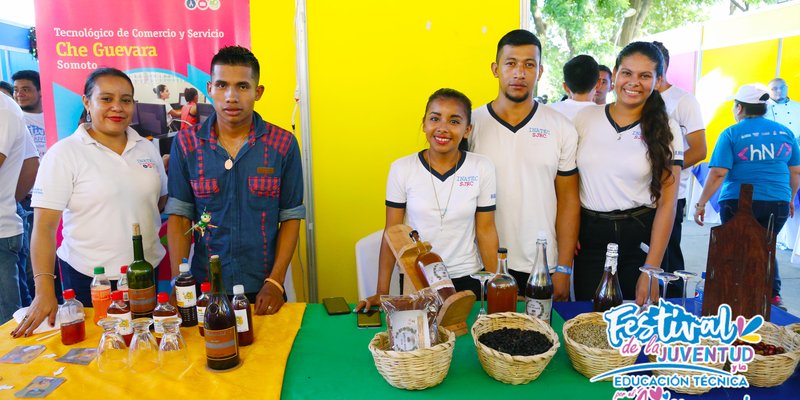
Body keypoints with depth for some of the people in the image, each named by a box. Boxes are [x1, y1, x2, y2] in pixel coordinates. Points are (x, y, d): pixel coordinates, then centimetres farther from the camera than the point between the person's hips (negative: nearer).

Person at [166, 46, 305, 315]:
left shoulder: (283, 144, -6)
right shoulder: (185, 143, -3)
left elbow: (291, 218, -5)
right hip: (204, 286, 1)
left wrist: (275, 282, -11)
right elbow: (179, 215, -2)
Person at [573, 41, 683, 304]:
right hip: (588, 235, 1)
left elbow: (667, 202, -5)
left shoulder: (666, 130, -2)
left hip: (639, 236, -1)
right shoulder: (585, 117, 1)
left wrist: (651, 270, -10)